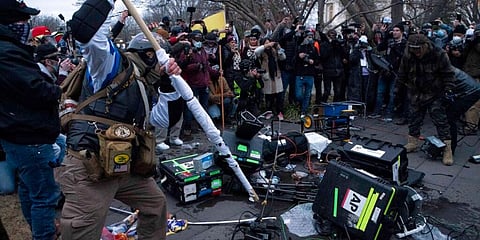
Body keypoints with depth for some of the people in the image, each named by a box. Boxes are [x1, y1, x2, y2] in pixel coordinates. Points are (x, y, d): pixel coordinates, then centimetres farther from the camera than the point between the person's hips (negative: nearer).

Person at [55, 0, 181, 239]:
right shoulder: (112, 62, -4)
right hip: (88, 167, -9)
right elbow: (83, 30, -23)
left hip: (123, 167, 9)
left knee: (155, 204, 22)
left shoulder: (142, 86, 21)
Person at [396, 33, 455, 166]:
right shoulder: (407, 56, -7)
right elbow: (402, 74, 6)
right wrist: (397, 88, 6)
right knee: (414, 119, 9)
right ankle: (413, 143, 24)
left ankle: (447, 149, 1)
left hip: (435, 95, -3)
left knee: (441, 120, -4)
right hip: (416, 94, 4)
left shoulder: (439, 54, -16)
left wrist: (448, 89, -14)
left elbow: (448, 74, -8)